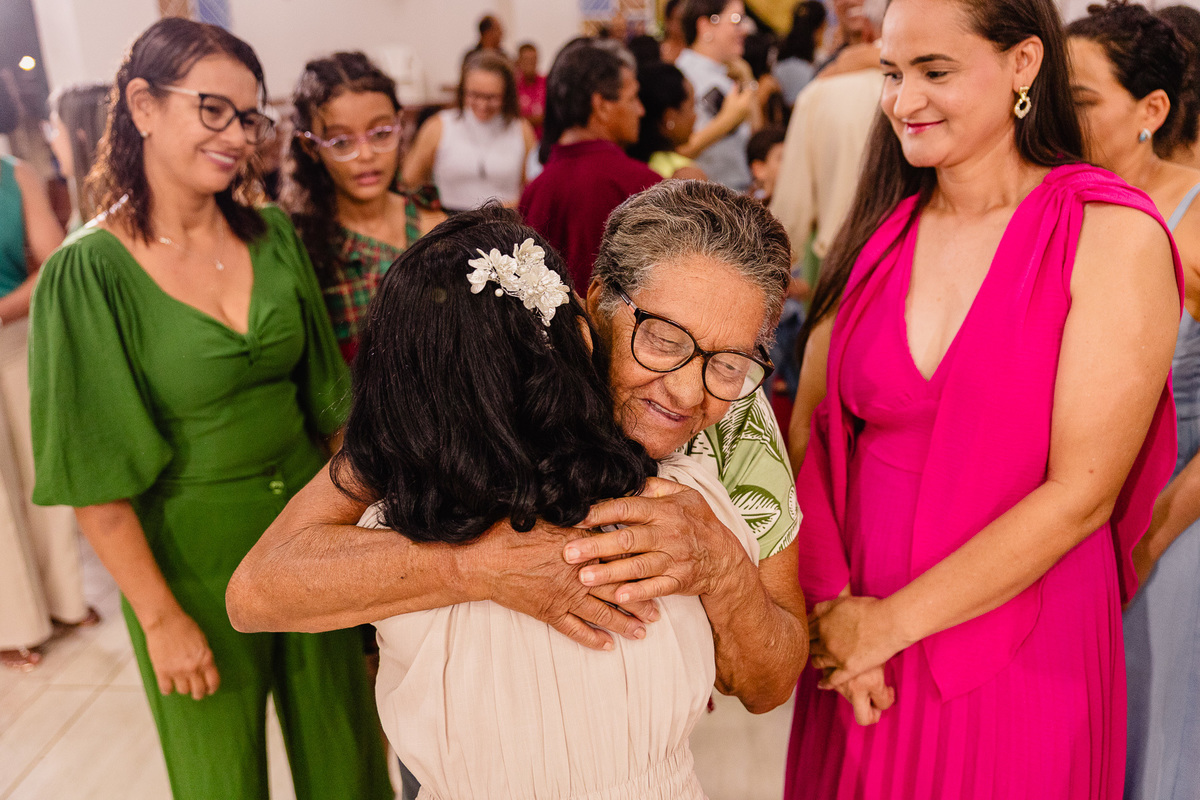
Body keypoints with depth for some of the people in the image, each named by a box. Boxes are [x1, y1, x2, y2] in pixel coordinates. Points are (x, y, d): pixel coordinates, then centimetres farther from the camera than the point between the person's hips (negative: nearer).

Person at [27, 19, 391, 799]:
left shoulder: (273, 235, -2)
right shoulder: (88, 273, -15)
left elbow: (327, 395, 5)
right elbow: (96, 478, -13)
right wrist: (160, 618, -11)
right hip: (194, 559, -3)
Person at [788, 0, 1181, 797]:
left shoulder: (1114, 236, -11)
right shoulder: (881, 232, 2)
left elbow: (1080, 492, -16)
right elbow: (817, 432, 0)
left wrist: (891, 622, -15)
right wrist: (833, 602, -13)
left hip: (1018, 663, -3)